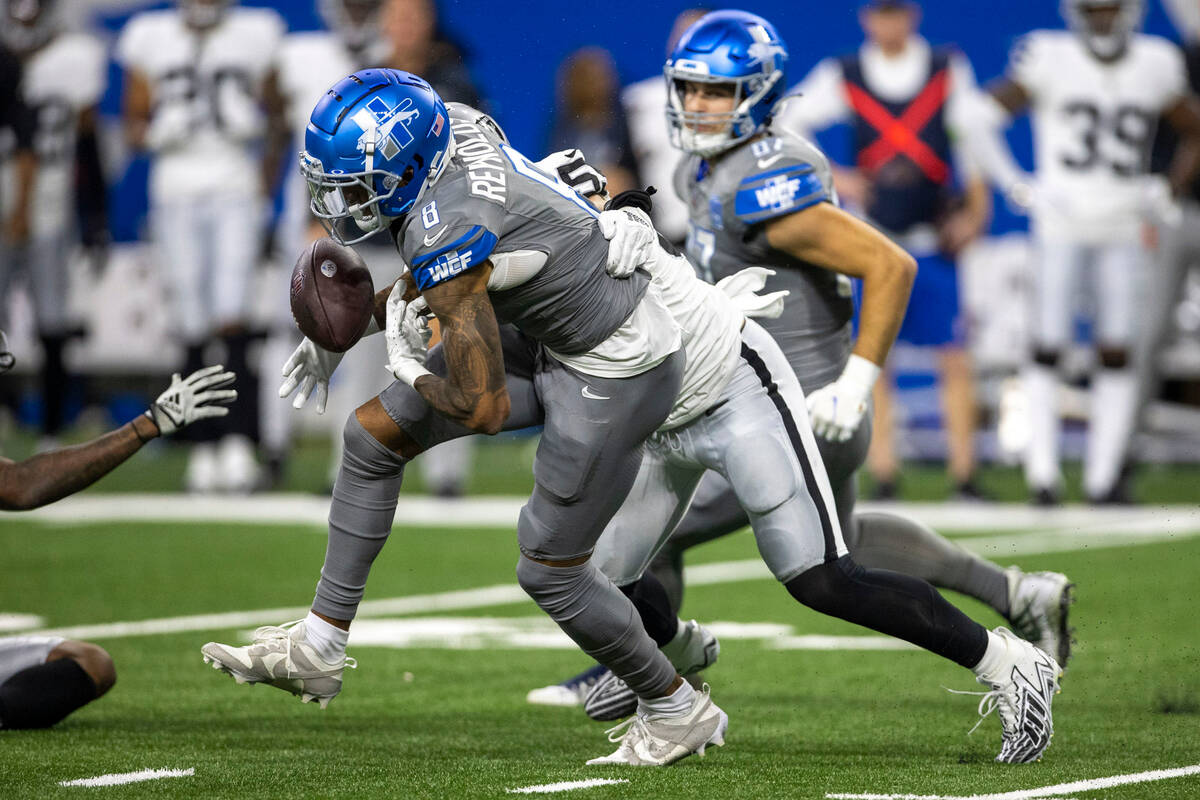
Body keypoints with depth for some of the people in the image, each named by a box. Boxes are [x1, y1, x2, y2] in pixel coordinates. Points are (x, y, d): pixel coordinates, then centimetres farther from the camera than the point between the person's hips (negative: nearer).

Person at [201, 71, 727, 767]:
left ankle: (678, 712, 24)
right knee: (373, 435, 6)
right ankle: (318, 649, 13)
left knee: (551, 568, 4)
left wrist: (410, 369, -8)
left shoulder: (443, 235, -33)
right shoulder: (453, 127, -9)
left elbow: (484, 410, -28)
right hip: (548, 337, 10)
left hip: (618, 371, -10)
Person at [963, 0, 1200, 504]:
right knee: (1047, 346, -4)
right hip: (1061, 229, -3)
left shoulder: (1155, 66, 2)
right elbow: (980, 121, -6)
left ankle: (1104, 475, 6)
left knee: (1117, 353, 0)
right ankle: (1042, 469, 3)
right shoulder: (1051, 60, -7)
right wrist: (1019, 189, -10)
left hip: (1123, 231, 3)